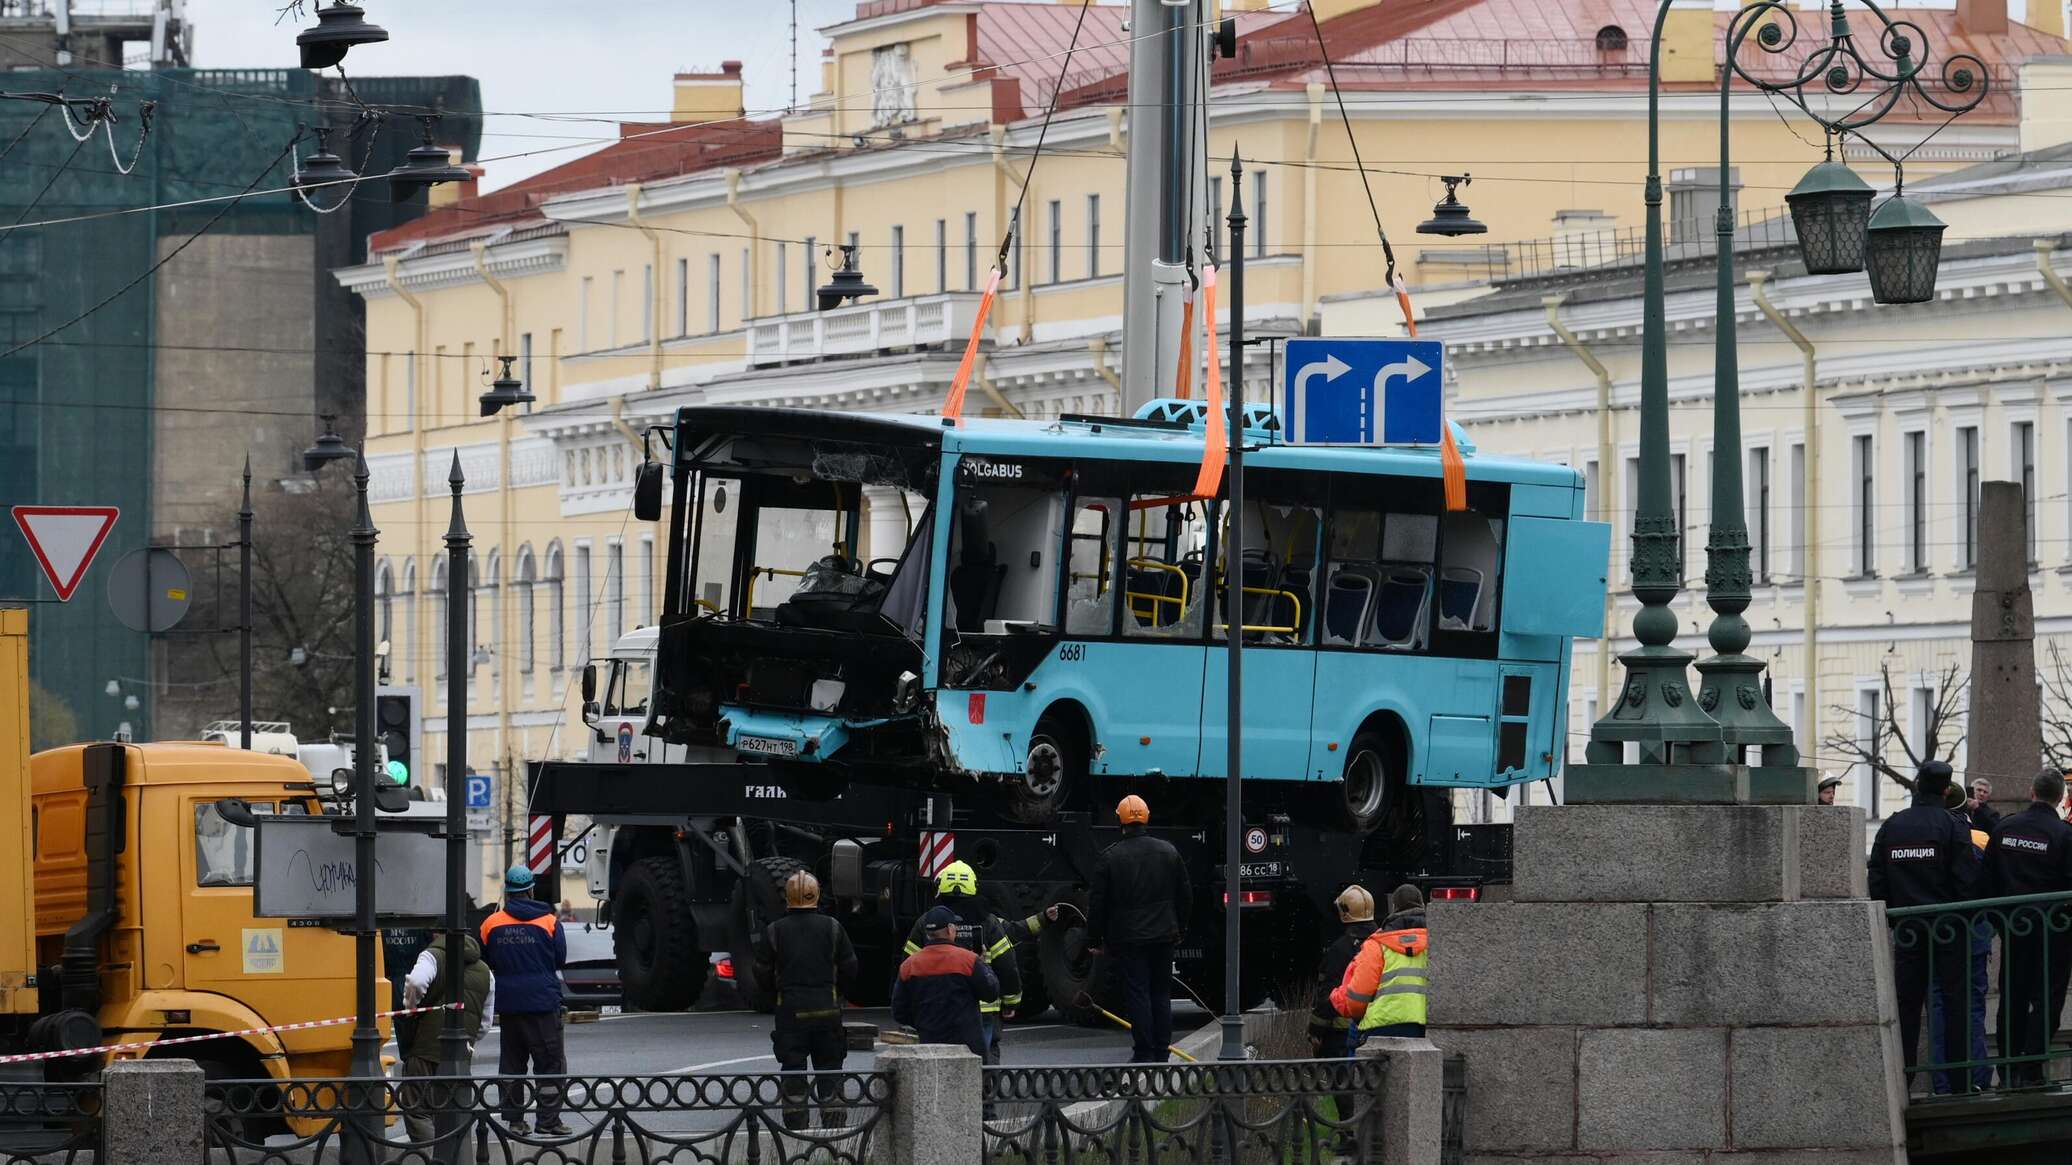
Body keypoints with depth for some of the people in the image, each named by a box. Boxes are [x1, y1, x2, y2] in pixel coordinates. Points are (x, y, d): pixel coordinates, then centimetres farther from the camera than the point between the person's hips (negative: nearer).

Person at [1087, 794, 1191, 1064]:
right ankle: (1162, 1052, 12)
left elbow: (1097, 902, -6)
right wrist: (1180, 928, 22)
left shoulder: (1110, 857, -9)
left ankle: (1144, 1053, -5)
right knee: (1161, 993, 11)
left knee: (1137, 994, -2)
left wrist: (1094, 940, 2)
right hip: (1163, 935, 4)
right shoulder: (1168, 852, 3)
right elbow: (1185, 895, 11)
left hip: (1128, 939, -4)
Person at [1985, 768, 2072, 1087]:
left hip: (2014, 926, 4)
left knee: (2012, 998, 11)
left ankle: (2008, 1070, 13)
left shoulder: (2005, 827, 0)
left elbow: (1989, 878, 5)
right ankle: (2031, 1069, -3)